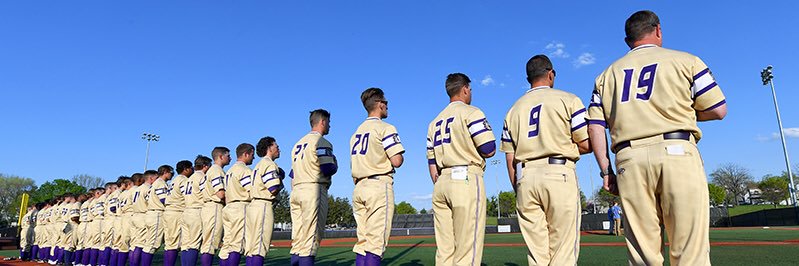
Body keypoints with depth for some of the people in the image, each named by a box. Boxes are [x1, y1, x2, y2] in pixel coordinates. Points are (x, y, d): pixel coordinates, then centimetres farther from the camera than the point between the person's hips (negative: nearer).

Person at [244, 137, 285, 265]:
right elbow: (274, 189, -16)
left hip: (252, 205, 10)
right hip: (264, 206, -10)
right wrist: (280, 181, 5)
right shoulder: (270, 164, -6)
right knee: (259, 248, -12)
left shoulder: (258, 165, 24)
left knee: (251, 246, 9)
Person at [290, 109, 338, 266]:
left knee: (298, 239, 8)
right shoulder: (321, 141, -4)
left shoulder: (298, 143, 22)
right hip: (313, 190, -8)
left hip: (295, 192, 8)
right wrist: (335, 165, 7)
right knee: (311, 238, -9)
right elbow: (328, 169, -13)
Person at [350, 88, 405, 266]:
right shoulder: (385, 128, -4)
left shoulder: (357, 132, 20)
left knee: (363, 241, 8)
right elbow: (397, 161, -11)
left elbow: (355, 163, 17)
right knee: (376, 241, -9)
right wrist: (399, 154, 9)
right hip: (379, 186, -7)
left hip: (358, 188, 7)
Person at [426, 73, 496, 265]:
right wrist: (471, 149, 13)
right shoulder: (471, 112, 1)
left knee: (444, 250, 7)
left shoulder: (435, 122, 21)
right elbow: (489, 150, -8)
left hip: (441, 184, 7)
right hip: (467, 179, -7)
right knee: (467, 249, -7)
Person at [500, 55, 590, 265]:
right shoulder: (568, 100, 6)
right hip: (559, 175, -4)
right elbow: (586, 145, 0)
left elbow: (510, 159, 12)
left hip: (524, 179, 4)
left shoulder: (514, 109, 17)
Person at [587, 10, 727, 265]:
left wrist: (606, 171, 11)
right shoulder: (685, 60, 13)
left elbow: (595, 127, 11)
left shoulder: (608, 74, 20)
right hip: (677, 153, -2)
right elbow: (718, 110, 9)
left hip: (629, 160, 3)